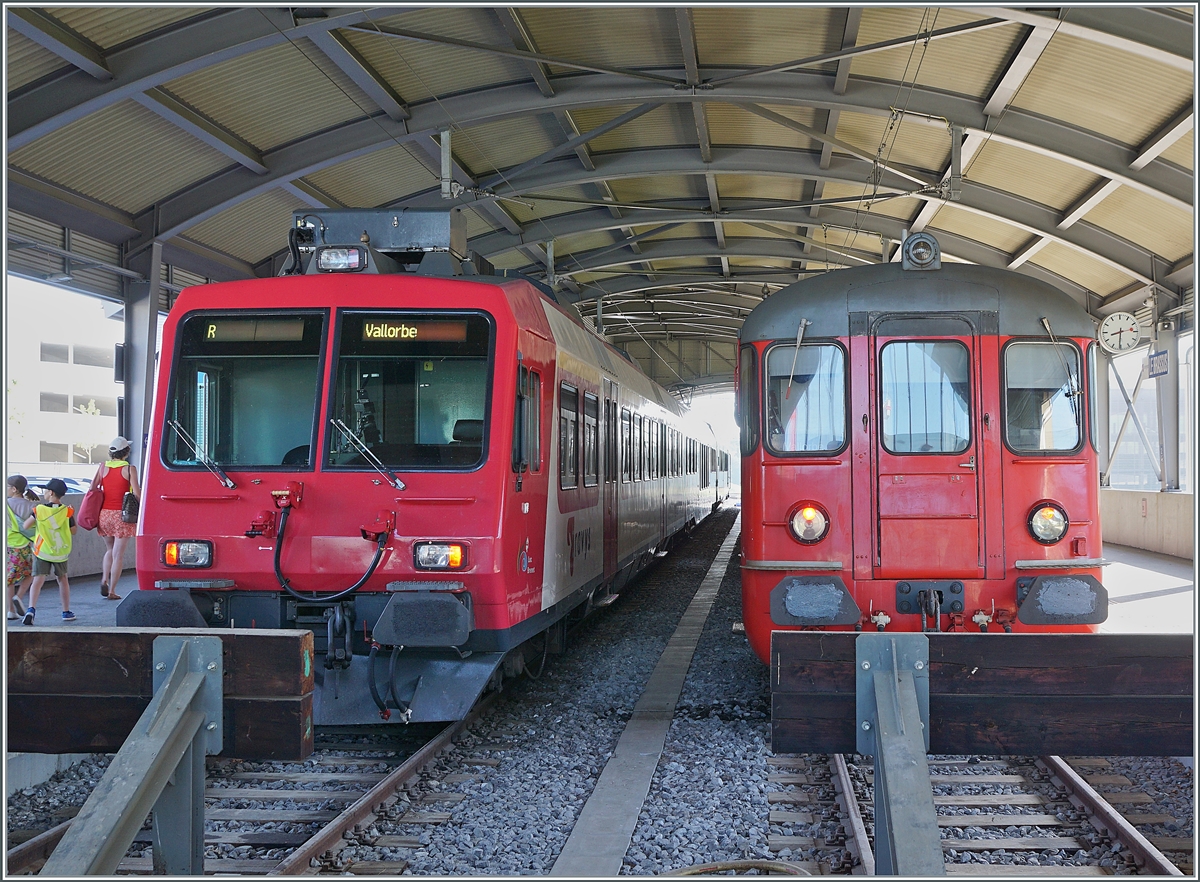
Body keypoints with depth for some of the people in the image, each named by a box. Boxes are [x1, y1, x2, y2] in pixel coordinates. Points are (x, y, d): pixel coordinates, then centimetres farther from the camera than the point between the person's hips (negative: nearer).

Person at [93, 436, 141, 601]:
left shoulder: (103, 467, 4)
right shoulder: (130, 469, -7)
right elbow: (137, 493, -12)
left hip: (104, 513, 4)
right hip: (122, 514, -4)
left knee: (109, 549, 22)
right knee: (118, 553, 2)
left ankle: (104, 580, 2)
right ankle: (112, 591, 1)